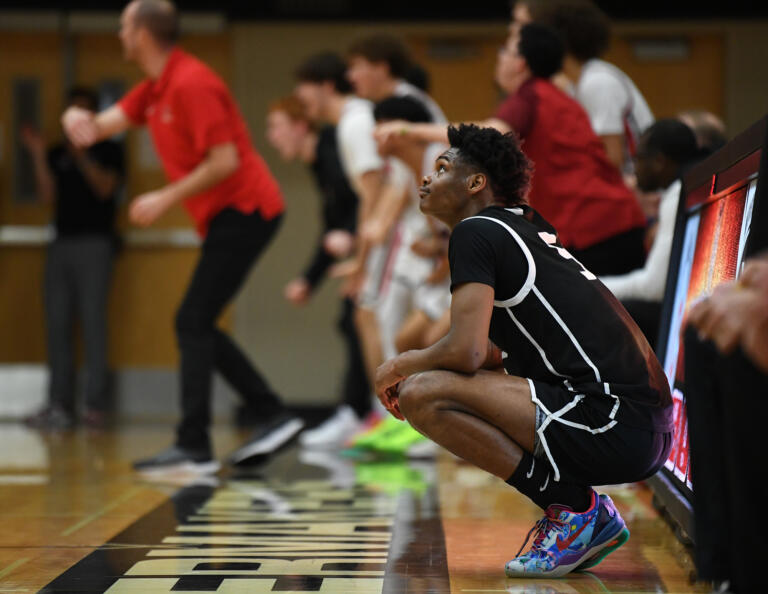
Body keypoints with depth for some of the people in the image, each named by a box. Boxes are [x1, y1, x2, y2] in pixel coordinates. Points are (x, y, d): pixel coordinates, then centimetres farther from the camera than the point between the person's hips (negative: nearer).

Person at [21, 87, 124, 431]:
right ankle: (59, 405, -1)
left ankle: (96, 405, -11)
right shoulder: (56, 154, 16)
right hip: (61, 243, 4)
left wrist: (81, 156, -18)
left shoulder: (108, 150, 7)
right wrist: (38, 155, -2)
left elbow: (105, 188, -8)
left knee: (93, 321, -11)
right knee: (57, 324, -1)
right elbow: (48, 196, 5)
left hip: (94, 243, -4)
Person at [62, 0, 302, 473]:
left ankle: (194, 448, -12)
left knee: (193, 324, -11)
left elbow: (224, 161, -21)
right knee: (199, 328, 11)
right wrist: (79, 118, -16)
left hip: (244, 211, -10)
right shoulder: (154, 89, 13)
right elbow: (107, 124, 7)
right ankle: (274, 416, 13)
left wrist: (166, 199, -17)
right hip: (230, 215, 10)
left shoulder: (191, 84, -18)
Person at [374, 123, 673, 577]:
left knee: (422, 395, -14)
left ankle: (572, 507, -7)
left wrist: (401, 366, 7)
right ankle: (594, 515, 13)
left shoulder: (476, 231, -3)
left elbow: (466, 351, -13)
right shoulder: (533, 229, 24)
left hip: (614, 427, -9)